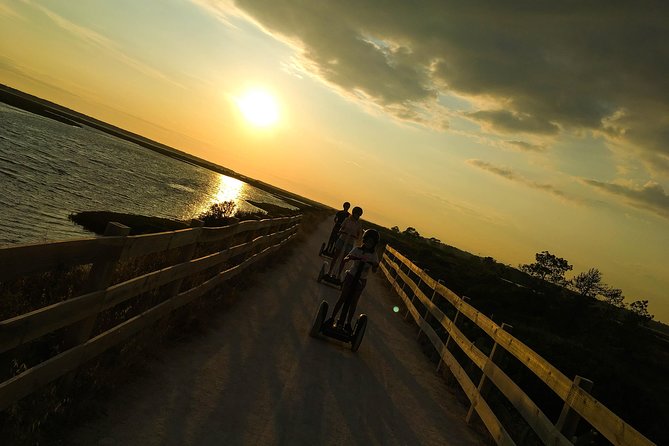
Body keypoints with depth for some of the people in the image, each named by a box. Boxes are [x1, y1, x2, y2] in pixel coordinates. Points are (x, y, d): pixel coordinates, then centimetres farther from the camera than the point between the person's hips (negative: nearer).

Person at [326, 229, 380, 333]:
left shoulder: (373, 256, -4)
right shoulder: (357, 249, -7)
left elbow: (374, 271, -10)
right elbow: (345, 259, -15)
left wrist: (374, 265, -32)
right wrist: (350, 258, -38)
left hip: (361, 281, 1)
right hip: (350, 277, -1)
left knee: (353, 302, 7)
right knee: (342, 298, 1)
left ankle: (348, 323, 19)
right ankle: (332, 318, 12)